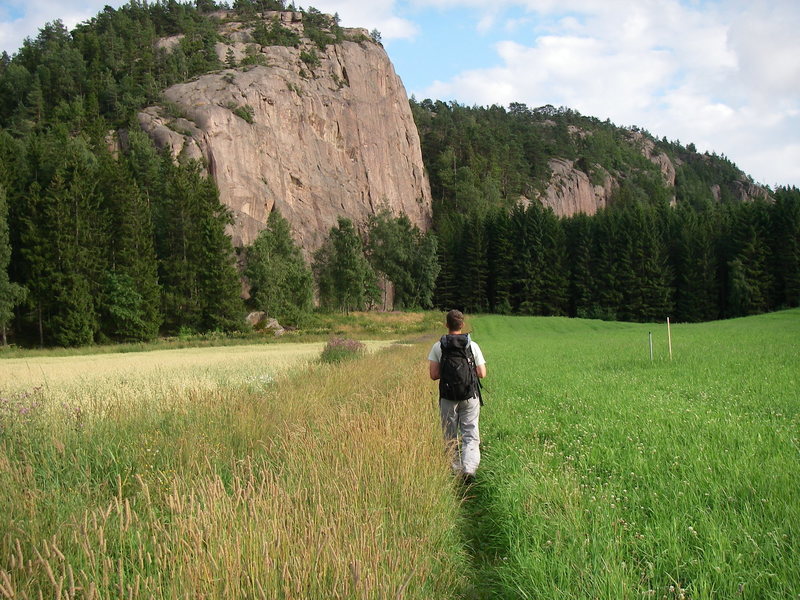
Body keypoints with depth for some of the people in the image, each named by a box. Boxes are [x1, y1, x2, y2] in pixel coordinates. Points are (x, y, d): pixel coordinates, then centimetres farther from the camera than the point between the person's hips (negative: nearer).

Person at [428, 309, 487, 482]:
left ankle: (455, 471, 17)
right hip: (470, 397, 0)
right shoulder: (472, 346, -4)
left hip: (448, 397, 0)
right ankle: (469, 468, -13)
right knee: (471, 434, 4)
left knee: (450, 437, 12)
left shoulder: (438, 346, -5)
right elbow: (482, 374, -4)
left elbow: (434, 375, -7)